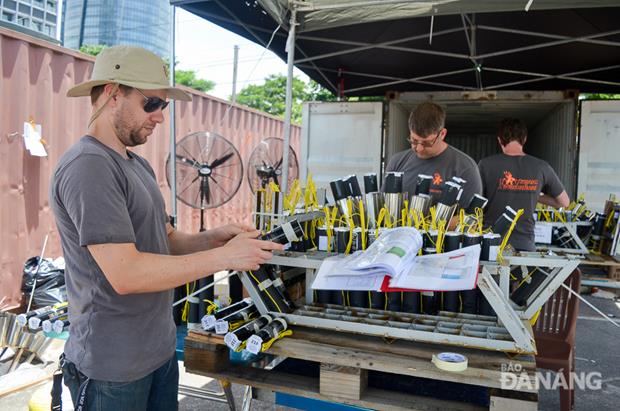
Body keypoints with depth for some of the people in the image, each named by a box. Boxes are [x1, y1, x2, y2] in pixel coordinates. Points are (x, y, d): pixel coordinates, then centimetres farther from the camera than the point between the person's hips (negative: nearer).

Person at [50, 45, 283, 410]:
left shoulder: (138, 165, 11)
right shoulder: (88, 166, -20)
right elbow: (125, 273, -27)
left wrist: (212, 238, -7)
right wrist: (222, 257, -22)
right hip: (114, 368, -8)